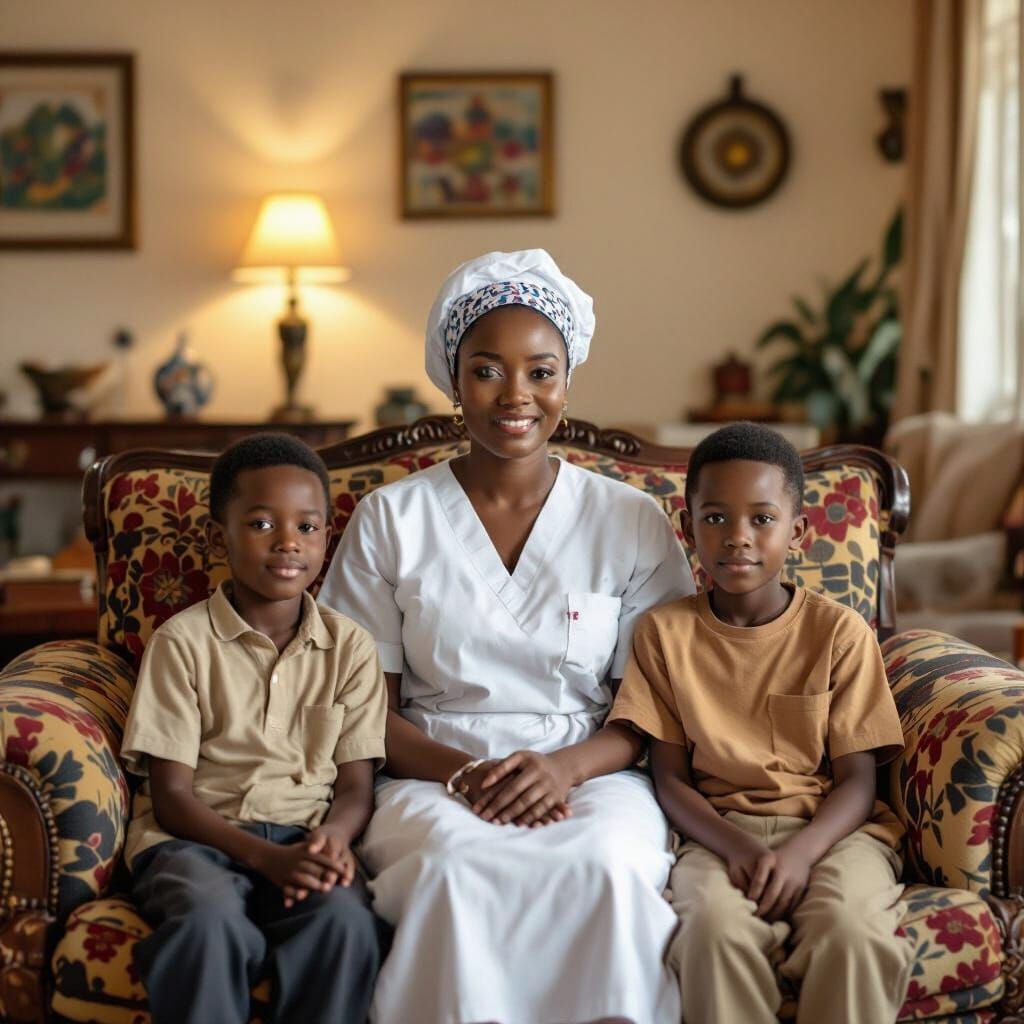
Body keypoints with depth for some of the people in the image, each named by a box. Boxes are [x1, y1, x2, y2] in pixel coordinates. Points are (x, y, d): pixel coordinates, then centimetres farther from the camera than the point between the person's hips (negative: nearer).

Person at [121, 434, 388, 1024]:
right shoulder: (183, 642, 1)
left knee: (346, 919, -33)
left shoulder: (351, 646, 9)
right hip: (199, 839, -1)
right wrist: (267, 857, -18)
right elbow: (171, 794, -3)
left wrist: (332, 838, -18)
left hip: (309, 840, 2)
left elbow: (356, 785, 7)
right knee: (209, 917, -37)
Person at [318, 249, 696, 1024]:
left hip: (591, 777, 0)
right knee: (460, 869, -35)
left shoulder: (634, 524, 7)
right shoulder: (390, 520, 7)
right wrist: (466, 774, -14)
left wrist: (566, 766, -14)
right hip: (435, 779, 0)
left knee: (609, 867, -34)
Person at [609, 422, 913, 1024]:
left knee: (851, 929, -34)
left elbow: (858, 780, 0)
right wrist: (736, 846, -17)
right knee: (717, 924, -34)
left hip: (831, 827, 0)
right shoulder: (666, 633, 5)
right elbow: (671, 777, 3)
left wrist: (799, 852, -20)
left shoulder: (839, 630, 2)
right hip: (720, 828, 0)